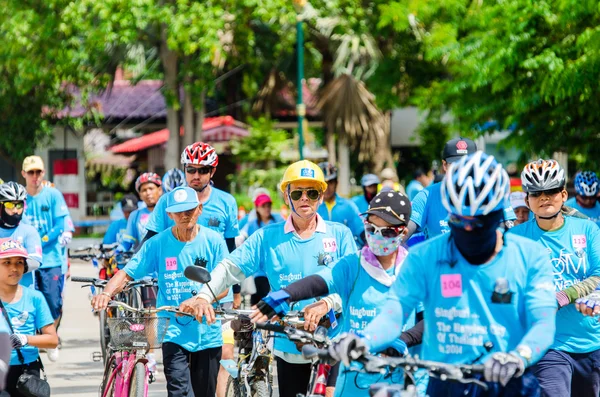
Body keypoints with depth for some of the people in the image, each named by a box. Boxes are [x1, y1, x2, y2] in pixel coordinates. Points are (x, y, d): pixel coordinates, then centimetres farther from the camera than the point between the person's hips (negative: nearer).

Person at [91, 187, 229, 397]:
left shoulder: (213, 241, -3)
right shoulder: (158, 243, -3)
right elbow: (126, 273, -7)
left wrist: (198, 300, -25)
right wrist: (107, 293, -28)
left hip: (207, 332, 1)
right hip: (174, 332, -1)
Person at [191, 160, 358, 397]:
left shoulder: (339, 234, 4)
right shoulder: (268, 238, 7)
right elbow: (230, 268, 1)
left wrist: (327, 303, -25)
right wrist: (204, 296, -17)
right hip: (289, 346, 2)